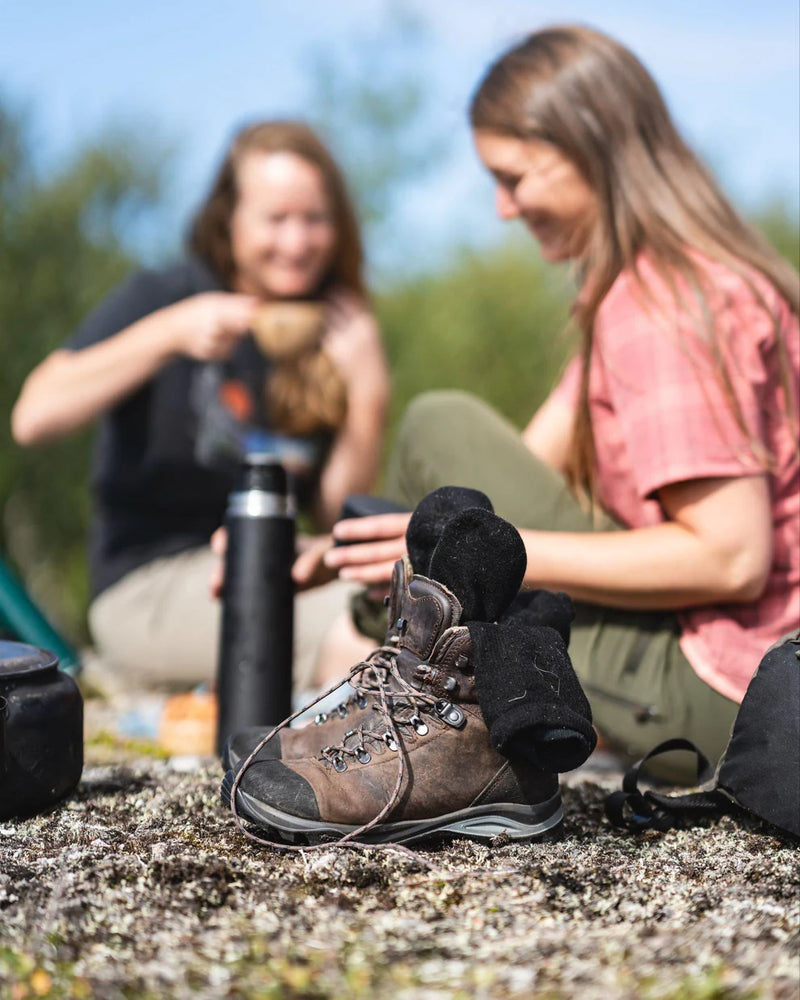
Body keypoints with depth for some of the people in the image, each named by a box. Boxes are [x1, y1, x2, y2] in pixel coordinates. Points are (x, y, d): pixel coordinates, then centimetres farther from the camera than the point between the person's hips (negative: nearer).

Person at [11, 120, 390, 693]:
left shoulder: (333, 332, 12)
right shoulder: (161, 296, 0)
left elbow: (338, 521, 7)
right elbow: (33, 419, -16)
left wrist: (369, 390, -5)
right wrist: (170, 333, -22)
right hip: (149, 588, -5)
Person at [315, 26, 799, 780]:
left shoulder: (655, 309, -18)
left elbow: (731, 556, -25)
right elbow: (530, 464, 12)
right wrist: (333, 549, 6)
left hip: (719, 686, -10)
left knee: (439, 432, -13)